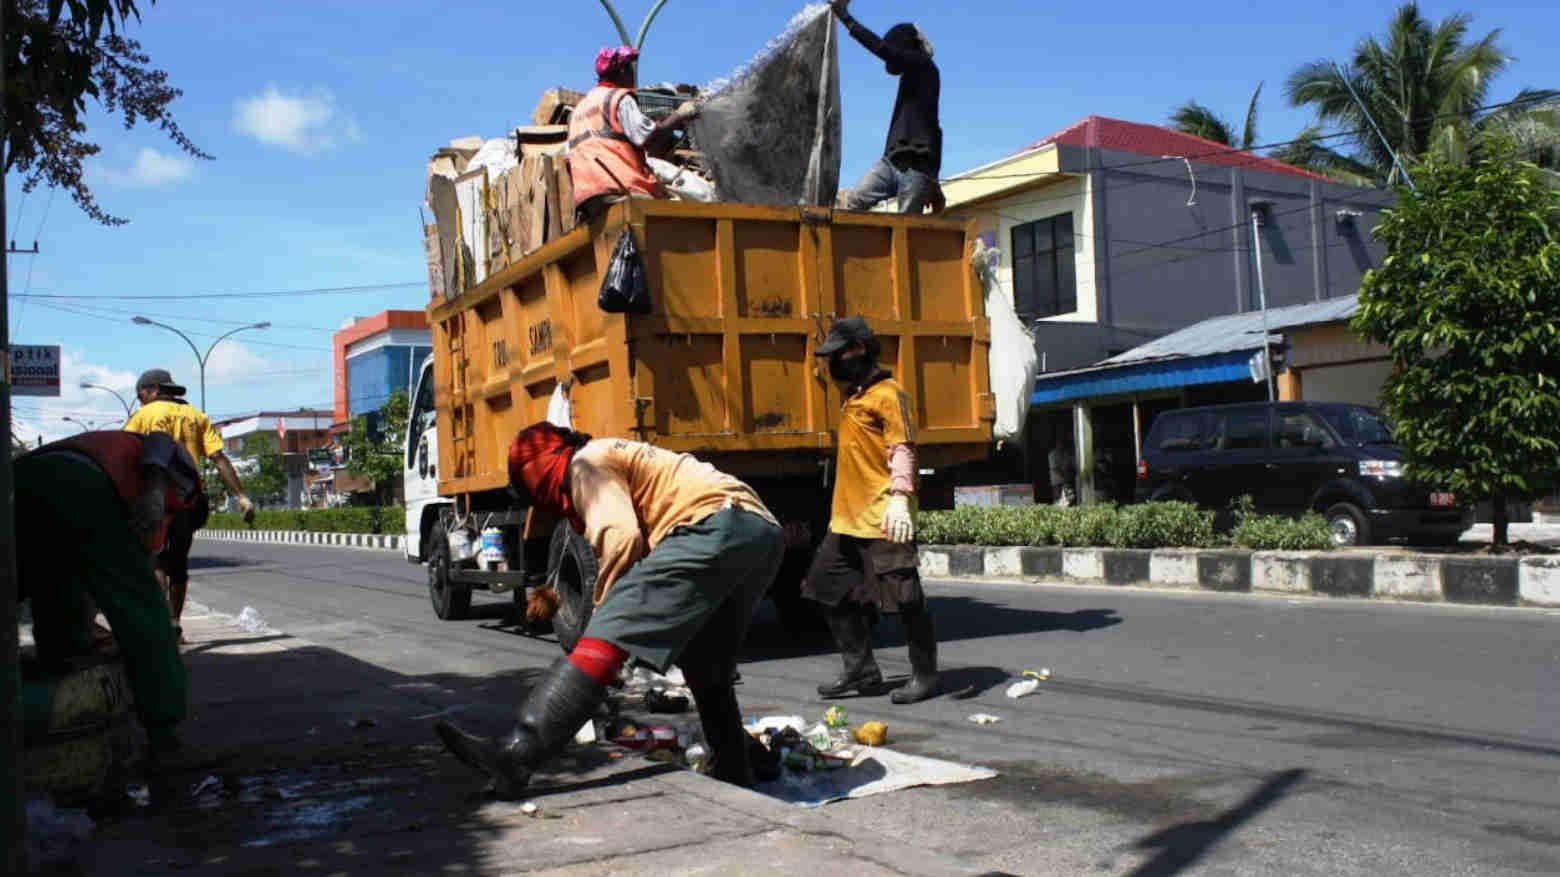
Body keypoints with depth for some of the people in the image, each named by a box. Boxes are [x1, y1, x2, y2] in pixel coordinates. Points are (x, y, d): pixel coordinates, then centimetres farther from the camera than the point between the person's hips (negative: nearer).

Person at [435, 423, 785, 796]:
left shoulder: (588, 464, 8)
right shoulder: (624, 459, 37)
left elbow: (620, 539, -8)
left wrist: (605, 608, 2)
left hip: (715, 527, -10)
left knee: (607, 635, -17)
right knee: (707, 672, 23)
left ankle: (518, 754, -26)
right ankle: (734, 780, 30)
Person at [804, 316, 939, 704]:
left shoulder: (887, 393, -8)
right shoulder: (854, 395, 19)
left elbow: (903, 448, -18)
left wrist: (899, 497, -31)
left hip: (882, 518, -10)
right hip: (846, 518, 10)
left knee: (904, 596, -3)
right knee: (830, 588, 9)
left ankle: (925, 675, 9)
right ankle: (861, 670, 18)